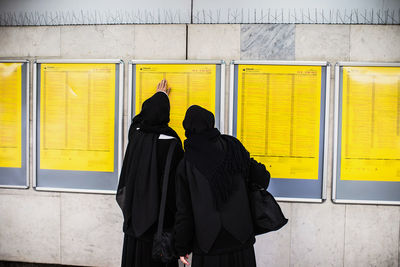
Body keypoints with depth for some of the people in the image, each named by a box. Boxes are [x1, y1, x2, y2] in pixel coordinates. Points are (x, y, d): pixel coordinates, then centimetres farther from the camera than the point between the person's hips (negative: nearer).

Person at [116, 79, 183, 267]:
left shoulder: (136, 133, -2)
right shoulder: (170, 142, -18)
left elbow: (141, 117, 21)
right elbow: (177, 180, -15)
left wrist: (159, 95, 35)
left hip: (134, 214, 5)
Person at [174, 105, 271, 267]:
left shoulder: (186, 164, -6)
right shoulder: (232, 148, -3)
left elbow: (183, 210, -4)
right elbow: (262, 177, 5)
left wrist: (182, 247, 6)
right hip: (240, 238, 1)